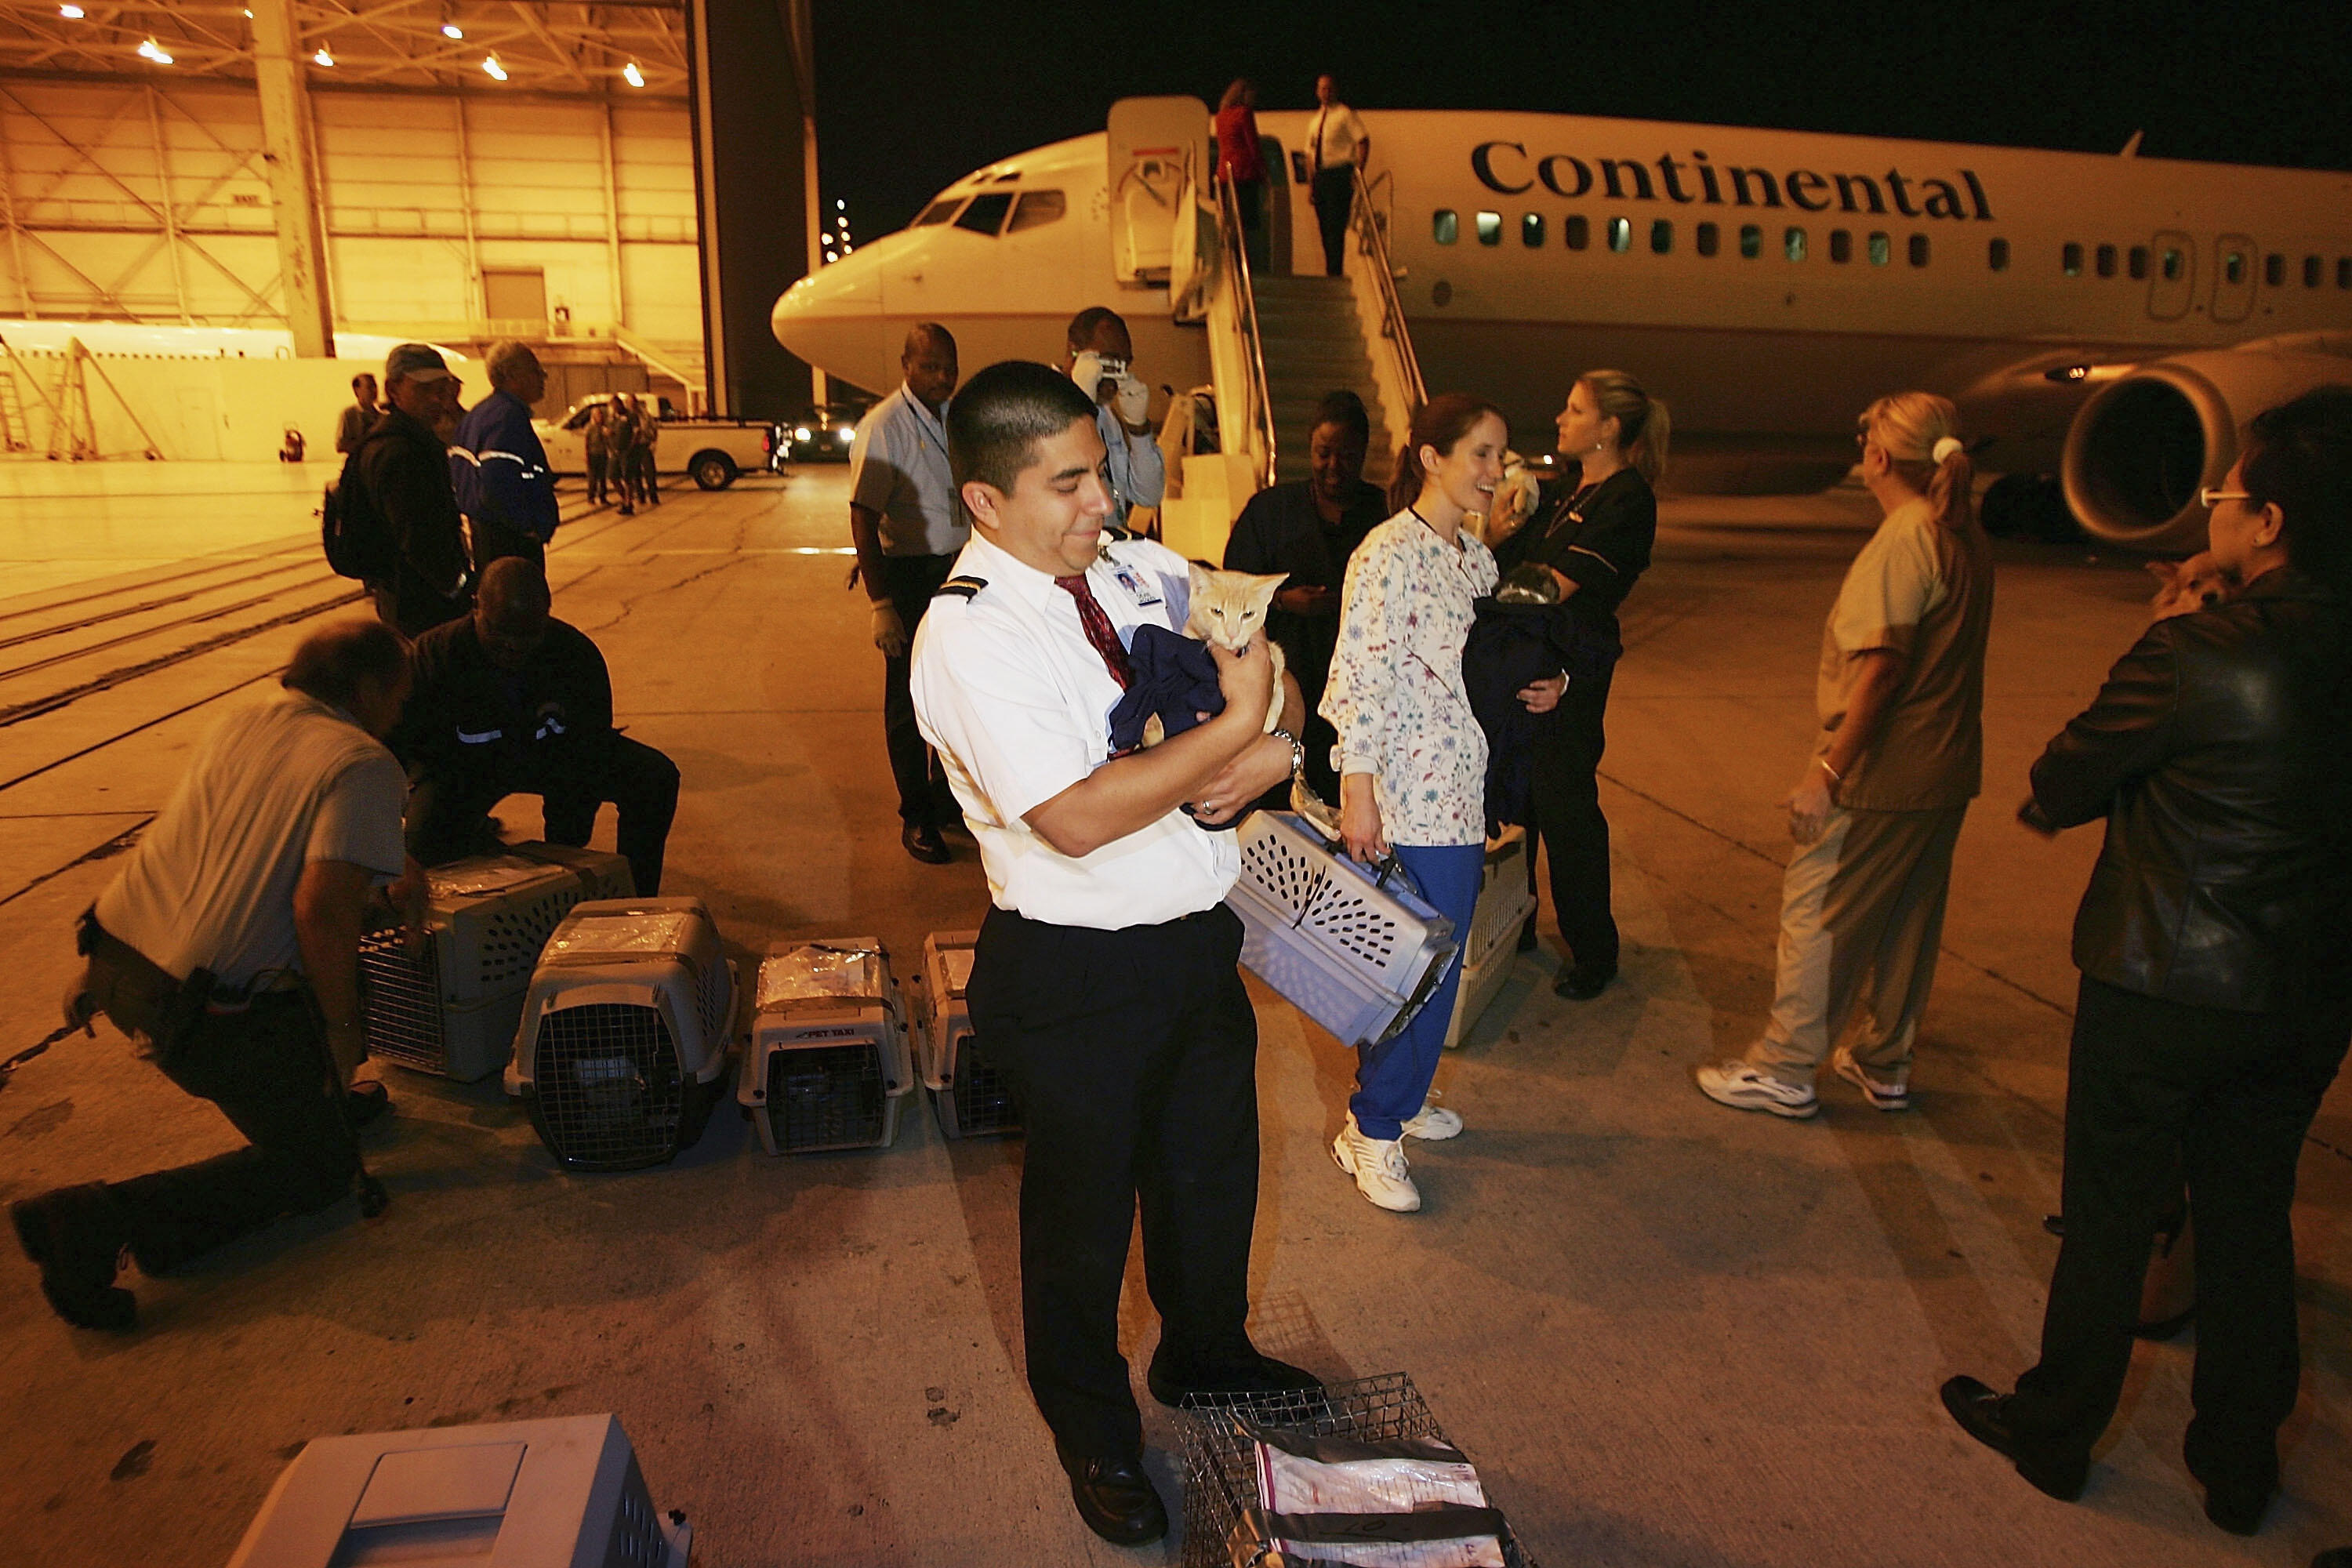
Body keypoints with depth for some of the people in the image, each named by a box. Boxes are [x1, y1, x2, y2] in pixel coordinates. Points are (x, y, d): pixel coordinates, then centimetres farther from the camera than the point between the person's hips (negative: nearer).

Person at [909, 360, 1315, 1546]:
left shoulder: (1137, 572, 0)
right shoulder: (969, 635, -21)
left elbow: (1266, 676, 9)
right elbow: (1076, 818, -30)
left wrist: (1270, 751, -13)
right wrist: (1231, 725, -25)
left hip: (1199, 936, 7)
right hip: (1077, 975, -6)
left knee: (1212, 1166, 26)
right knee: (1084, 1208, 16)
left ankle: (1204, 1352, 56)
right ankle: (1094, 1428, 45)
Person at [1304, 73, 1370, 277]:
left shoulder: (1346, 115, -1)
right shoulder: (1315, 119, 19)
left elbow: (1364, 141, -7)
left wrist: (1358, 173, -15)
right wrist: (1311, 182, 12)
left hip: (1340, 174, -7)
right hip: (1320, 176, 7)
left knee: (1336, 227, -13)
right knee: (1325, 228, 6)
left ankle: (1336, 274, -14)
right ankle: (1330, 274, 11)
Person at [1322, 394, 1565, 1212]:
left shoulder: (1477, 556, 13)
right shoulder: (1390, 554, -14)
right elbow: (1358, 680, -18)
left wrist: (1538, 685, 3)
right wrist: (1357, 795, -21)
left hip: (1464, 791, 9)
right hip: (1409, 796, -9)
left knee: (1440, 955, 15)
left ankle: (1396, 1092, 33)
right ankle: (1372, 1129, 12)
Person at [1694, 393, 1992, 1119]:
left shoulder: (1903, 541, -17)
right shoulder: (1966, 539, 11)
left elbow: (1881, 666, -24)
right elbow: (1942, 661, 14)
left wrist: (1828, 770, -22)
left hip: (1878, 769, -9)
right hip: (1944, 767, 9)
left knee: (1818, 914, 1)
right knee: (1907, 918, 17)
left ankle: (1784, 1069, 9)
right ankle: (1883, 1064, 30)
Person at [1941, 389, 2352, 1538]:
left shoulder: (2194, 657, -22)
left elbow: (2062, 784, -9)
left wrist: (2044, 803, 13)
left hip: (2161, 989, -6)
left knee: (2110, 1221, 10)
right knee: (2251, 1223, 19)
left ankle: (2054, 1432, 28)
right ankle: (2239, 1465, 34)